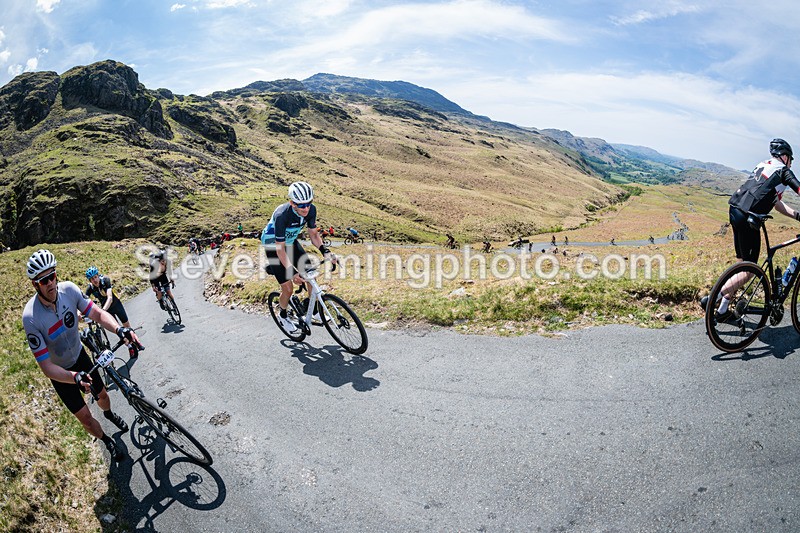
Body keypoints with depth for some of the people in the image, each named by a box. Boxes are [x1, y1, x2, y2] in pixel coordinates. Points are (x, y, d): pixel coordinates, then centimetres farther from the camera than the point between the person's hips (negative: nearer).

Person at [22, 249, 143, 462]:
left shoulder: (68, 289, -25)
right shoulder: (31, 317, -34)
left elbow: (97, 313, -18)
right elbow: (46, 367, -31)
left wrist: (119, 329, -38)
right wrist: (74, 377, -47)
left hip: (80, 356, 4)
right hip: (60, 372, -3)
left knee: (102, 395, 22)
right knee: (85, 416, 4)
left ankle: (109, 414, 57)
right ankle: (108, 442, 32)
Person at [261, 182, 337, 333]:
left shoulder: (311, 209, -22)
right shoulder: (282, 215, -38)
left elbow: (313, 234, -8)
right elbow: (280, 249, -32)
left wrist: (325, 251, -25)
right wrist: (292, 272, -41)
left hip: (291, 242, 5)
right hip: (273, 245, -5)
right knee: (288, 287, -9)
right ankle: (283, 316, 21)